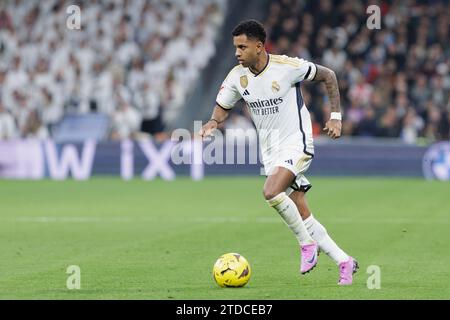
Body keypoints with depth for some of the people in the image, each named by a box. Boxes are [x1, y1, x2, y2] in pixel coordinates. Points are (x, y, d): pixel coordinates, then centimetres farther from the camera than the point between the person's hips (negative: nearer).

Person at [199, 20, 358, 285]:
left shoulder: (287, 66, -16)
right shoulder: (237, 77, -1)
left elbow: (328, 76, -3)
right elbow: (223, 107, 12)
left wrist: (336, 116, -6)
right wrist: (213, 123, -12)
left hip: (297, 143, -6)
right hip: (270, 151, 6)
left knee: (271, 192, -28)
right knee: (303, 217, 4)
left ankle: (307, 243, -9)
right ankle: (344, 262, 16)